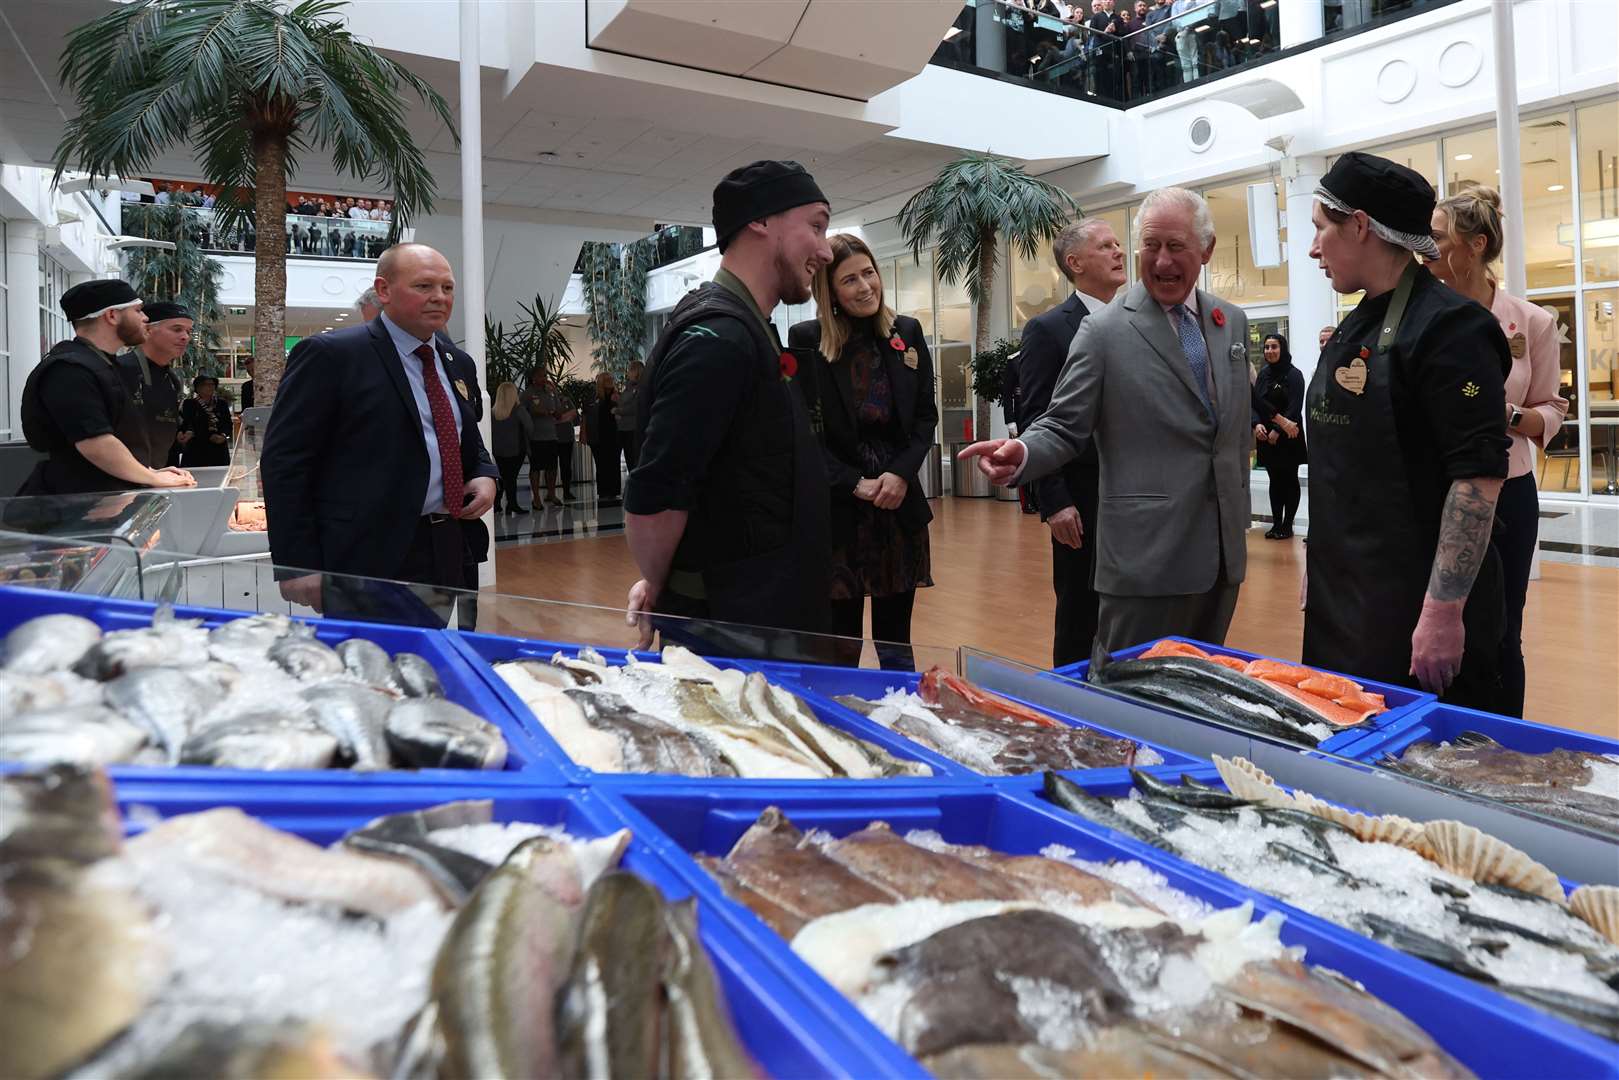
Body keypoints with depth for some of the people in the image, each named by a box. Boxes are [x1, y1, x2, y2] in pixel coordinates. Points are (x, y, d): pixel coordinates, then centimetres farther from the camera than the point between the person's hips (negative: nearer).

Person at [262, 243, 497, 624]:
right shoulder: (331, 354, -6)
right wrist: (299, 565, -14)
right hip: (368, 566, -7)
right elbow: (284, 461, -9)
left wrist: (486, 477, 5)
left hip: (449, 560, 7)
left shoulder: (457, 366, 15)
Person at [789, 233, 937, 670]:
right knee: (840, 646, 3)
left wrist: (901, 474, -8)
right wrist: (856, 484, -13)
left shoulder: (907, 333, 6)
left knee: (896, 643, 12)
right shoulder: (805, 340, -4)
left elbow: (926, 416, 8)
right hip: (836, 509, -3)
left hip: (901, 503, 3)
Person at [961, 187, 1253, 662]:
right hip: (1146, 552, -6)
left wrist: (1240, 515, 17)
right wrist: (1021, 452, -29)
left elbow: (1239, 425, 17)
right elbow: (1063, 427, -7)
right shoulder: (1104, 330, -7)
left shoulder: (1233, 321, 11)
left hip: (1222, 550, 6)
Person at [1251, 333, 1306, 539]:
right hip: (1267, 437, 5)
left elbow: (1295, 409, -13)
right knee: (1275, 481, 9)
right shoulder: (1263, 374, 9)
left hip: (1288, 437, -5)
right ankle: (1276, 523, 14)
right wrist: (1257, 424, -12)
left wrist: (1278, 429, -20)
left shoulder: (1294, 375, -7)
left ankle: (1287, 525, 8)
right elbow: (1255, 402, 5)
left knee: (1289, 481, 3)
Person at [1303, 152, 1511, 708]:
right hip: (1341, 599, 8)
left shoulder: (1448, 327, -14)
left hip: (1415, 608, -8)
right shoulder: (1355, 328, 12)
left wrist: (1444, 609, -22)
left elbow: (1479, 476, -20)